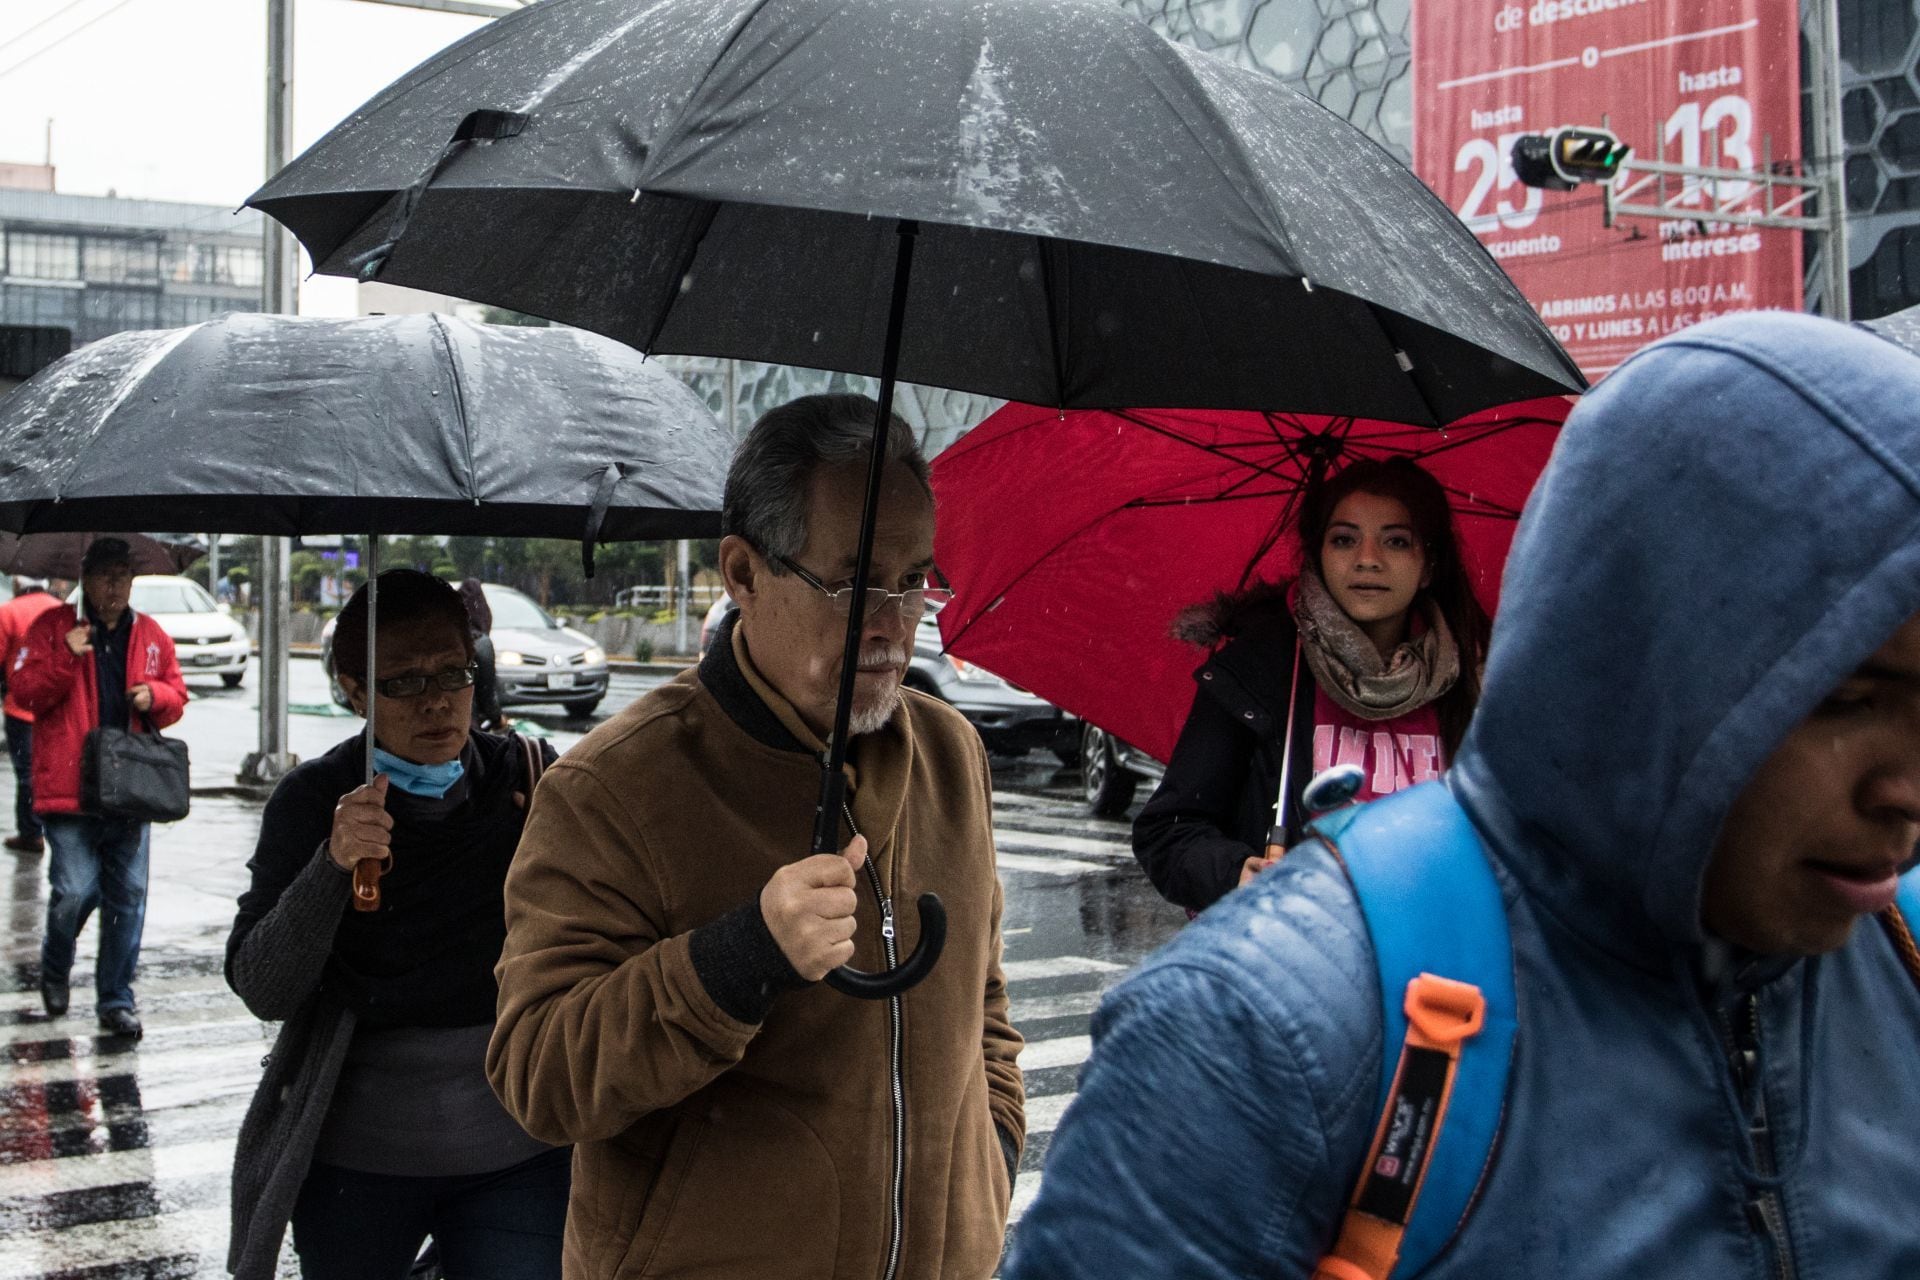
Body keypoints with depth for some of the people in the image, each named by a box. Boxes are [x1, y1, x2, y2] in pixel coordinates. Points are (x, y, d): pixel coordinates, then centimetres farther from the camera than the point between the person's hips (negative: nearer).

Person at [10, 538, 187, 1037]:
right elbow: (22, 691, -4)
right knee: (74, 891, -9)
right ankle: (54, 971, 21)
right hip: (70, 788, -4)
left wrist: (155, 695, -3)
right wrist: (65, 659, -18)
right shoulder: (52, 627, 2)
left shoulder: (151, 636, 13)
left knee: (128, 897, 5)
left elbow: (176, 696, 19)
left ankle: (116, 1001, 15)